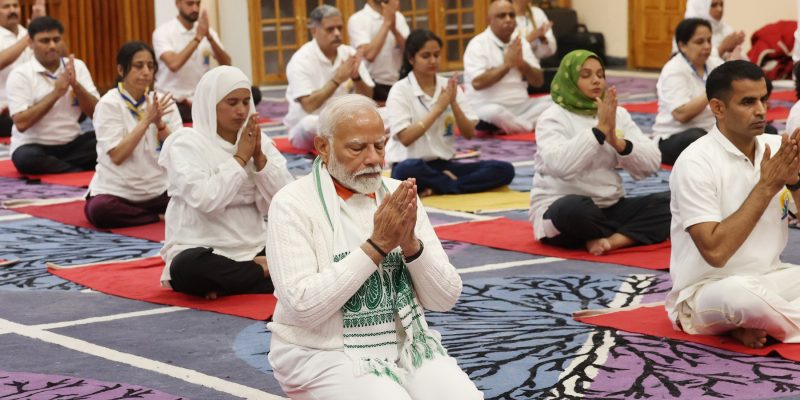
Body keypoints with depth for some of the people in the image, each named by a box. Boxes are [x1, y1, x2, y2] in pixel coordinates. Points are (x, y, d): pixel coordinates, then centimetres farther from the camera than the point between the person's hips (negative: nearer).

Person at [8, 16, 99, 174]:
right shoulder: (20, 75, -6)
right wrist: (55, 93, -19)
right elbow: (21, 123, -17)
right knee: (25, 158, -38)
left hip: (72, 144, 3)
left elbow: (97, 113, -1)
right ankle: (86, 173, -23)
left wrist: (76, 85, -16)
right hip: (34, 146, -3)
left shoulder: (77, 66, 5)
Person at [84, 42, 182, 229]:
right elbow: (117, 156, -16)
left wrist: (159, 123, -16)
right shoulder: (108, 104, -7)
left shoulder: (163, 102, 5)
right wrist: (146, 120, -19)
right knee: (99, 210, -36)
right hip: (118, 191, -1)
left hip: (159, 190, 2)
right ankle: (160, 216, -16)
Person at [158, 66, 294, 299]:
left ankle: (224, 283, -13)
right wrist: (240, 157, -14)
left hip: (255, 250, 4)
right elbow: (206, 200, -22)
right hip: (203, 252, -3)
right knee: (189, 268, -39)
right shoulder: (185, 144, -5)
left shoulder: (258, 140, 9)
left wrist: (259, 157, -11)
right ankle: (269, 273, -16)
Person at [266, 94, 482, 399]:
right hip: (325, 354, -4)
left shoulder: (399, 196, 5)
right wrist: (377, 245, -21)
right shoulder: (293, 205, -9)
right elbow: (304, 306, -21)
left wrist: (411, 245, -16)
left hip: (405, 345, 4)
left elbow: (446, 298, 3)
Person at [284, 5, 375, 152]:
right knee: (311, 122, -39)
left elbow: (367, 98, 1)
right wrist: (337, 79, -26)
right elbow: (309, 106, -24)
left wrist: (356, 77, -19)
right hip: (305, 130, -3)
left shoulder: (349, 54, 1)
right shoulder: (301, 59, -14)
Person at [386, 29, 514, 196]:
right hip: (413, 166, -5)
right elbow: (405, 138, -16)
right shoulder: (400, 91, -5)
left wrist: (453, 103, -13)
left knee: (504, 170, -17)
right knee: (407, 170, -42)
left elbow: (469, 133, 3)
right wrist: (438, 108, -17)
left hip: (444, 165, 5)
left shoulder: (449, 86, 8)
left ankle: (437, 187, -22)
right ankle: (453, 183, -16)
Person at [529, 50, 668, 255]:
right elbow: (560, 165, -27)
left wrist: (617, 141, -17)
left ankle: (610, 240, -30)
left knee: (669, 203, -16)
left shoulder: (618, 114, 9)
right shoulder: (553, 118, -7)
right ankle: (633, 235, -14)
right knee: (577, 208, -39)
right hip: (560, 209, -5)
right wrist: (600, 129, -24)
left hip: (610, 208, 5)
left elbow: (651, 164, 0)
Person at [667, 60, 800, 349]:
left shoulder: (776, 148, 2)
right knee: (741, 293, -40)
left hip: (770, 277, 7)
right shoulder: (696, 163, -16)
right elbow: (715, 252, -24)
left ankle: (756, 322, -10)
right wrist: (767, 186, -22)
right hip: (705, 290, -6)